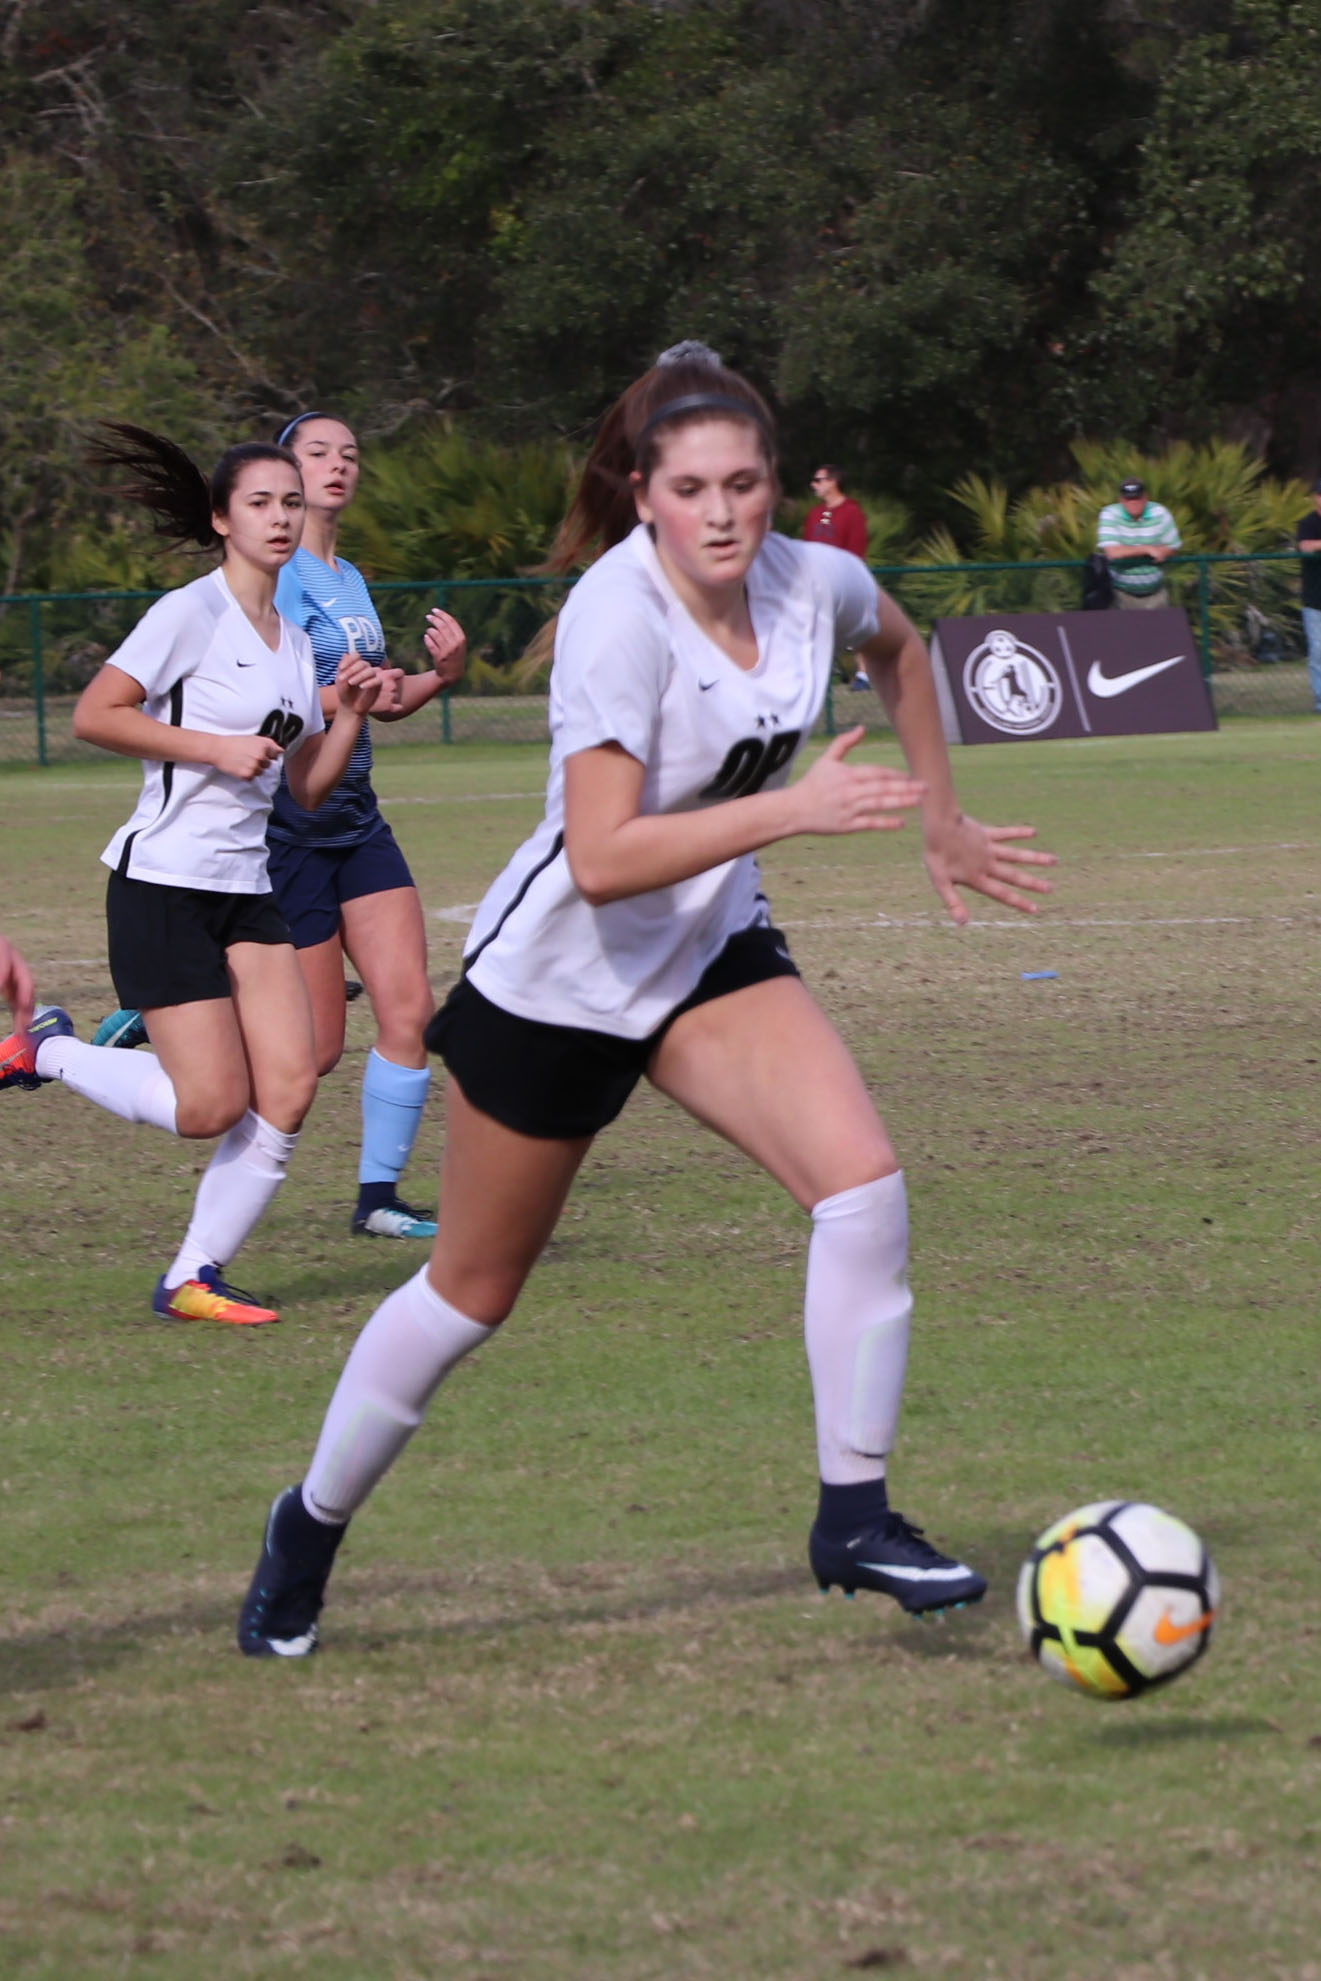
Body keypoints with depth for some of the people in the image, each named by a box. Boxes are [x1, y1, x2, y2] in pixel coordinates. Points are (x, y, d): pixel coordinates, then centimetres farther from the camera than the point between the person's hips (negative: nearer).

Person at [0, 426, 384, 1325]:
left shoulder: (294, 639, 14)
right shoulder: (193, 613, -9)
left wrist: (351, 712, 2)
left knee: (289, 1090, -6)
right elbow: (94, 714, -14)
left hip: (248, 890, 7)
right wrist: (216, 747, -17)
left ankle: (193, 1277, 5)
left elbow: (306, 785, 18)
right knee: (212, 1106, -11)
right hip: (163, 885, -7)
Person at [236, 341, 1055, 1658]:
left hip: (712, 955, 5)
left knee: (864, 1185, -18)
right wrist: (791, 808, -40)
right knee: (473, 1293, 9)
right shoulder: (620, 618, -28)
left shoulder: (812, 584, -10)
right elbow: (604, 859, -36)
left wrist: (941, 822, 18)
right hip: (555, 976, -5)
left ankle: (853, 1519, -7)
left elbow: (897, 648, 18)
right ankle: (311, 1526, 32)